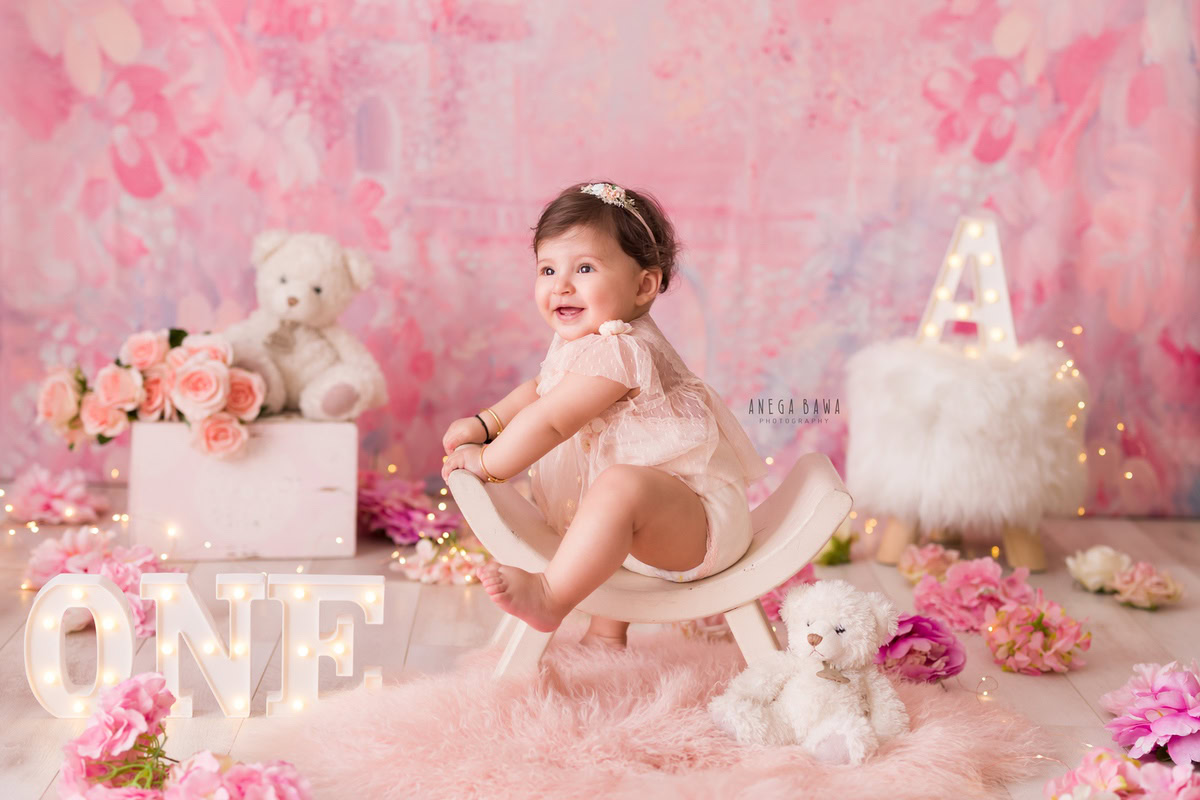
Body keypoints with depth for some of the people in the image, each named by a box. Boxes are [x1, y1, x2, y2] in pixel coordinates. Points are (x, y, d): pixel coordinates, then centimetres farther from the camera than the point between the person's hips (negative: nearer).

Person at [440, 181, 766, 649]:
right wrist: (483, 423, 15)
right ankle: (607, 634, 50)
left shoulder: (616, 351, -24)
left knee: (620, 487, -38)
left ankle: (550, 595, -38)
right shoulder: (578, 343, 9)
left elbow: (549, 422, -24)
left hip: (697, 518, -11)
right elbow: (539, 390, 27)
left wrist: (488, 463, -11)